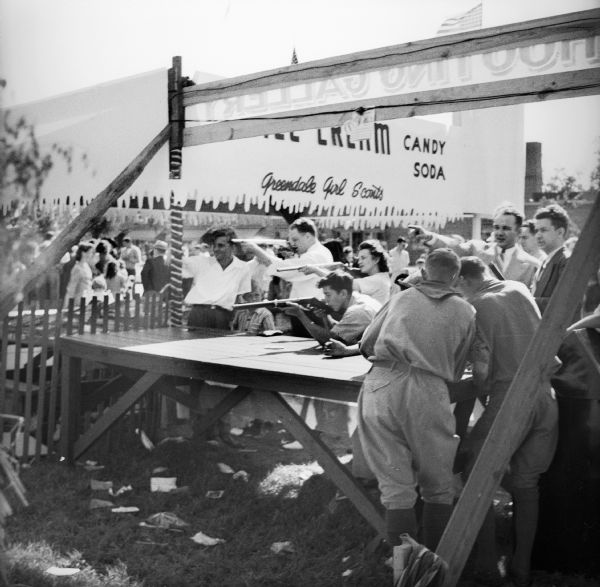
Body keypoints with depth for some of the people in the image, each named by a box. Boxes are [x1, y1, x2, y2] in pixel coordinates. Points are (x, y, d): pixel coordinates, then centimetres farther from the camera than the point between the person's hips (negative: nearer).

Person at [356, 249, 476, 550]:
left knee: (395, 488, 6)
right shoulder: (465, 312, 17)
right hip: (427, 391, -1)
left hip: (379, 385, 2)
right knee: (438, 488, 14)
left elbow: (366, 344, 24)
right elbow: (456, 371, 17)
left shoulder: (400, 297, 21)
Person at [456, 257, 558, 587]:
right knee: (525, 483, 15)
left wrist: (483, 391, 6)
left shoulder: (476, 306, -7)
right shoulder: (520, 289, 11)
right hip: (545, 394, 6)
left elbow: (482, 365, -12)